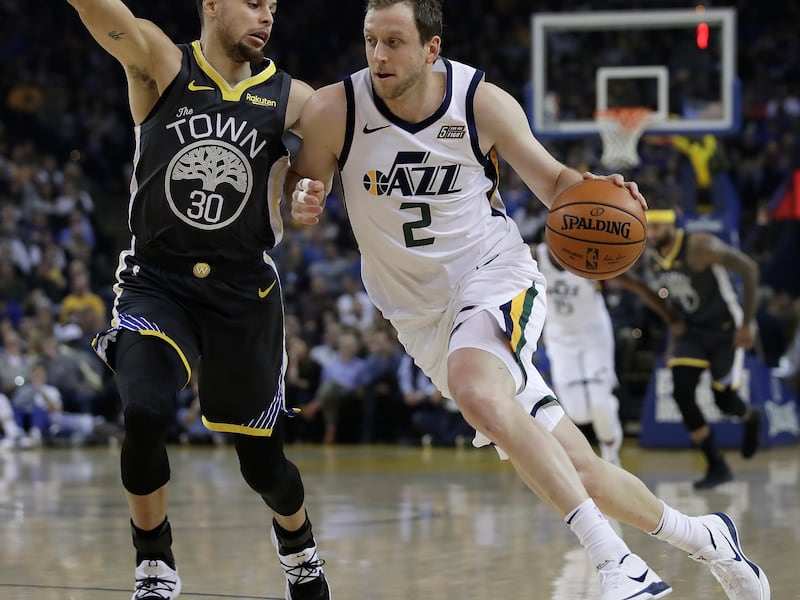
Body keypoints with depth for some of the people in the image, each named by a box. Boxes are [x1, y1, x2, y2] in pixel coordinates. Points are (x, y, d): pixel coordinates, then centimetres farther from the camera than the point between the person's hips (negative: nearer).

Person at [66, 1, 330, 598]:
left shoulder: (289, 99, 0)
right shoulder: (161, 65, -6)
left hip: (244, 293, 2)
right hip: (155, 283, -2)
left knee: (262, 460, 9)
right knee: (144, 414, -26)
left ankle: (300, 551, 42)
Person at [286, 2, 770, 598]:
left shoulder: (484, 103, -10)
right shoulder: (333, 111, -11)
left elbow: (552, 180, 5)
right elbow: (299, 183, 3)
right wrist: (302, 199, -21)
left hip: (495, 274, -2)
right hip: (425, 314, 2)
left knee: (477, 391, -37)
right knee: (576, 469, 0)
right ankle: (699, 536, 24)